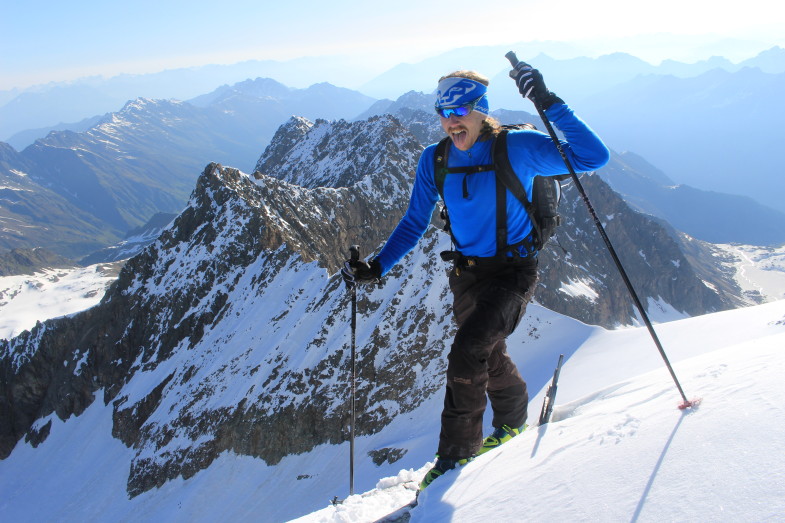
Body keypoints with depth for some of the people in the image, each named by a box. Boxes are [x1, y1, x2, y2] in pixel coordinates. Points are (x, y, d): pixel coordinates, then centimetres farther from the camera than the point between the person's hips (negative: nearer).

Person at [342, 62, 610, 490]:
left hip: (513, 270, -5)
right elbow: (414, 222, 5)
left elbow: (593, 157, -24)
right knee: (489, 358, 21)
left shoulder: (518, 147, -16)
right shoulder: (434, 160, -3)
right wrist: (376, 268, -5)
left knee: (466, 353, -21)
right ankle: (512, 422, 51)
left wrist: (549, 104, -31)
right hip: (467, 273, 6)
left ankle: (456, 453, 1)